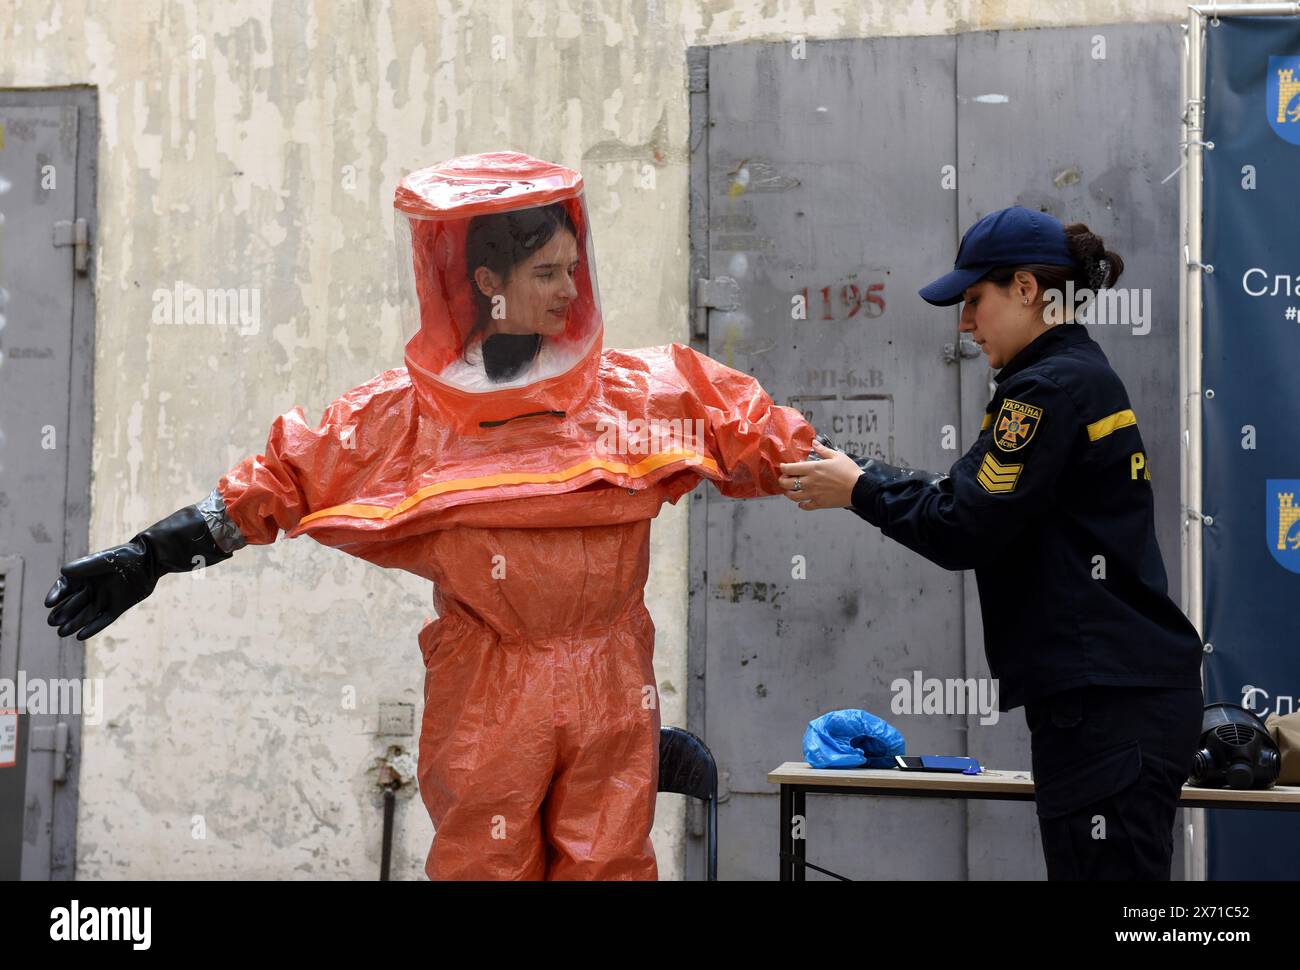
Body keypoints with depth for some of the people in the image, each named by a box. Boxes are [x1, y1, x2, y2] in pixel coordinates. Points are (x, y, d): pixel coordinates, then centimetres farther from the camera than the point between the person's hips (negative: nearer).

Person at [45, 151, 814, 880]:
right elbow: (280, 483, 4)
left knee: (609, 864, 6)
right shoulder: (408, 416, 0)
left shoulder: (644, 392, 2)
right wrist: (146, 559, 0)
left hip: (612, 695, 1)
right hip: (485, 700, -1)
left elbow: (767, 444, 8)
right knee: (485, 864, 6)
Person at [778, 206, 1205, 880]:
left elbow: (965, 529, -15)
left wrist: (859, 489, -3)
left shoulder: (1050, 389, -14)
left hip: (1108, 705, -10)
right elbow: (987, 502, 20)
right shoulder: (1086, 376, 18)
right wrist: (865, 477, 13)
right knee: (1095, 868, 14)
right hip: (1124, 694, 10)